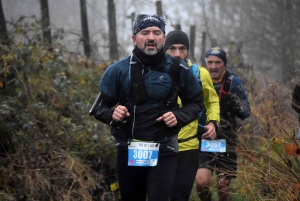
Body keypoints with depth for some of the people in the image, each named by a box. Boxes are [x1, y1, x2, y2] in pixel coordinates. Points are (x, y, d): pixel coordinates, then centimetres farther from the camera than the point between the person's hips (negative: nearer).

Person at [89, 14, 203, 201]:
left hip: (163, 150, -2)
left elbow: (196, 102, 11)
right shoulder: (118, 70, -2)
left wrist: (179, 117, -9)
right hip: (128, 150, 2)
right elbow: (99, 107, 6)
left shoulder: (178, 70, -2)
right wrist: (112, 114, -17)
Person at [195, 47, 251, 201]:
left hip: (225, 140, 0)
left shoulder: (233, 82, -1)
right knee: (201, 182, -17)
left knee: (223, 187, 3)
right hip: (203, 139, 0)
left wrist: (233, 102, -20)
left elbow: (246, 113, -1)